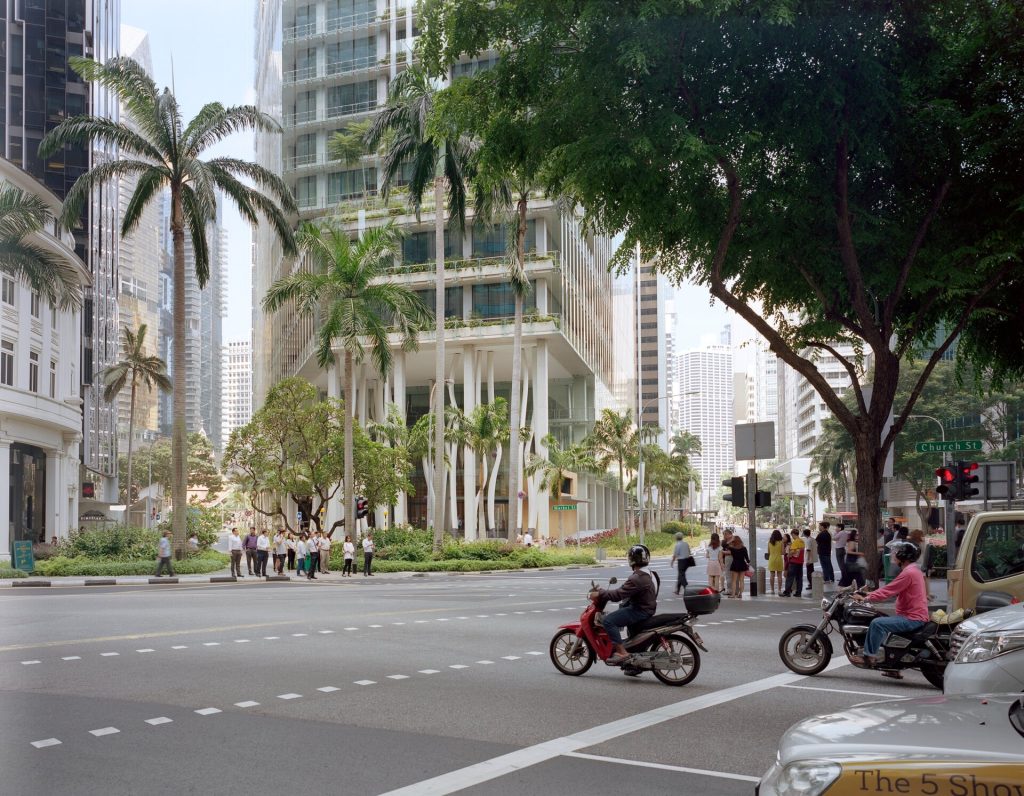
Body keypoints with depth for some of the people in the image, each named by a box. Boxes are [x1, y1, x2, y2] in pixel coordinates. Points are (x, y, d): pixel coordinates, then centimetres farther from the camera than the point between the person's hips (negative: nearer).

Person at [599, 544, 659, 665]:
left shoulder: (637, 578, -24)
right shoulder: (648, 574, 10)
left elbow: (619, 594, -26)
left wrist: (600, 594, -16)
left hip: (640, 611, -11)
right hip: (648, 608, 11)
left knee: (608, 620, -19)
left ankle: (622, 652, -22)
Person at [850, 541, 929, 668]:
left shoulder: (908, 573, -18)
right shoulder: (914, 569, 16)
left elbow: (888, 591, -20)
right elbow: (891, 590, 19)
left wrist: (865, 598, -14)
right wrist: (871, 594, 13)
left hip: (912, 618, -11)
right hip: (916, 614, 11)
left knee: (877, 623, -23)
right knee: (882, 619, 22)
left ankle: (869, 657, -18)